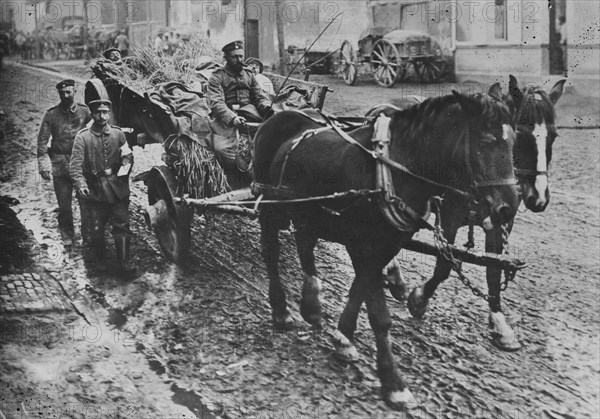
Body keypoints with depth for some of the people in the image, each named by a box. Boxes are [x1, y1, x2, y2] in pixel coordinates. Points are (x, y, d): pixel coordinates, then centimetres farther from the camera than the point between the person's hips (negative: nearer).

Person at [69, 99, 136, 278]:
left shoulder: (118, 134, 5)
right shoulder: (82, 137, -4)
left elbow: (128, 156, 11)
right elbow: (76, 164, -12)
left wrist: (123, 170, -8)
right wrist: (80, 184, -27)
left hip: (118, 189, 2)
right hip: (95, 190, -2)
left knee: (122, 225, -1)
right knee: (96, 228, 5)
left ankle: (124, 263, 6)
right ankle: (95, 258, 30)